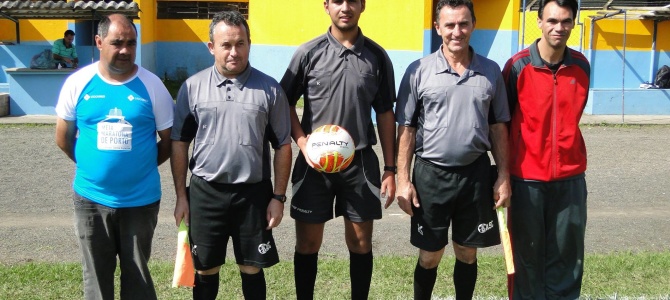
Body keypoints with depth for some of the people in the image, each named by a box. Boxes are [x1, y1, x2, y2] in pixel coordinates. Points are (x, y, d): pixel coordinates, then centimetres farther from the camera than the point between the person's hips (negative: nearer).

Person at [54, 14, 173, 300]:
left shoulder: (152, 85, -8)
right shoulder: (78, 83, -5)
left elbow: (169, 140, 1)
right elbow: (63, 138, 6)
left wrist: (141, 166, 4)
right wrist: (91, 165, 11)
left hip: (141, 199, -1)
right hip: (90, 198, 1)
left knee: (137, 274, 14)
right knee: (96, 275, 14)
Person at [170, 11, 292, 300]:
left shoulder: (269, 89, -4)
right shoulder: (192, 87, -2)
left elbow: (282, 146, 1)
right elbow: (179, 143, 3)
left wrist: (278, 197, -2)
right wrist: (181, 196, 2)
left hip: (253, 193, 0)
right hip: (205, 191, 1)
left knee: (252, 269, 12)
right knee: (205, 269, 13)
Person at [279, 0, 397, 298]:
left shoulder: (376, 56, 2)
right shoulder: (308, 53, -3)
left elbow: (385, 113, 6)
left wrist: (390, 168, 3)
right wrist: (303, 143, -12)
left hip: (361, 161, 1)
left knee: (361, 243, 9)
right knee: (307, 243, 7)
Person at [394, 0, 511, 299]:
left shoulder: (491, 71, 3)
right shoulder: (418, 71, -4)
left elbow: (498, 127, 8)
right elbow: (406, 128, -2)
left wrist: (503, 177, 3)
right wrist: (403, 180, -6)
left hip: (476, 173, 2)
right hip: (431, 173, -2)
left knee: (467, 254, 14)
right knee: (429, 256, 9)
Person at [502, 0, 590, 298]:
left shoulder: (581, 66, 1)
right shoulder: (518, 66, -10)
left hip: (570, 176, 3)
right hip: (527, 176, -3)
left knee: (567, 253, 10)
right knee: (528, 253, 8)